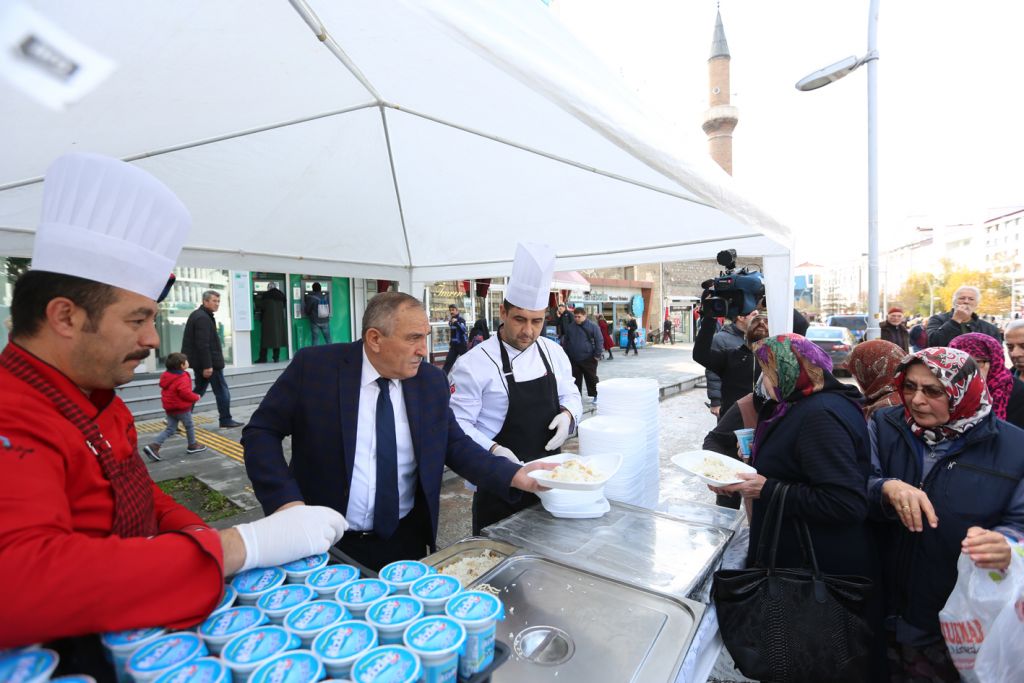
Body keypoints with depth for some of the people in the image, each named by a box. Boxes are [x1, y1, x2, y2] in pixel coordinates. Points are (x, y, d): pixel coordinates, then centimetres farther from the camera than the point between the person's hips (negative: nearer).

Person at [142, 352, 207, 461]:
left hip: (169, 408, 8)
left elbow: (166, 391, 18)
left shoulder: (167, 376, 8)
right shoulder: (182, 378, -20)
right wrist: (196, 397, -11)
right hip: (182, 408, -8)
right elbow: (185, 393, -28)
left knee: (170, 430, 12)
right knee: (189, 427, 11)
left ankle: (153, 446, -2)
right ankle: (192, 446, 24)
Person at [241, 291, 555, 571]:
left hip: (405, 540, 3)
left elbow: (455, 446, -1)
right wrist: (286, 501, -19)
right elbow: (261, 432, -7)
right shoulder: (314, 366, -13)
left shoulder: (432, 381, -6)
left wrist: (514, 474, -15)